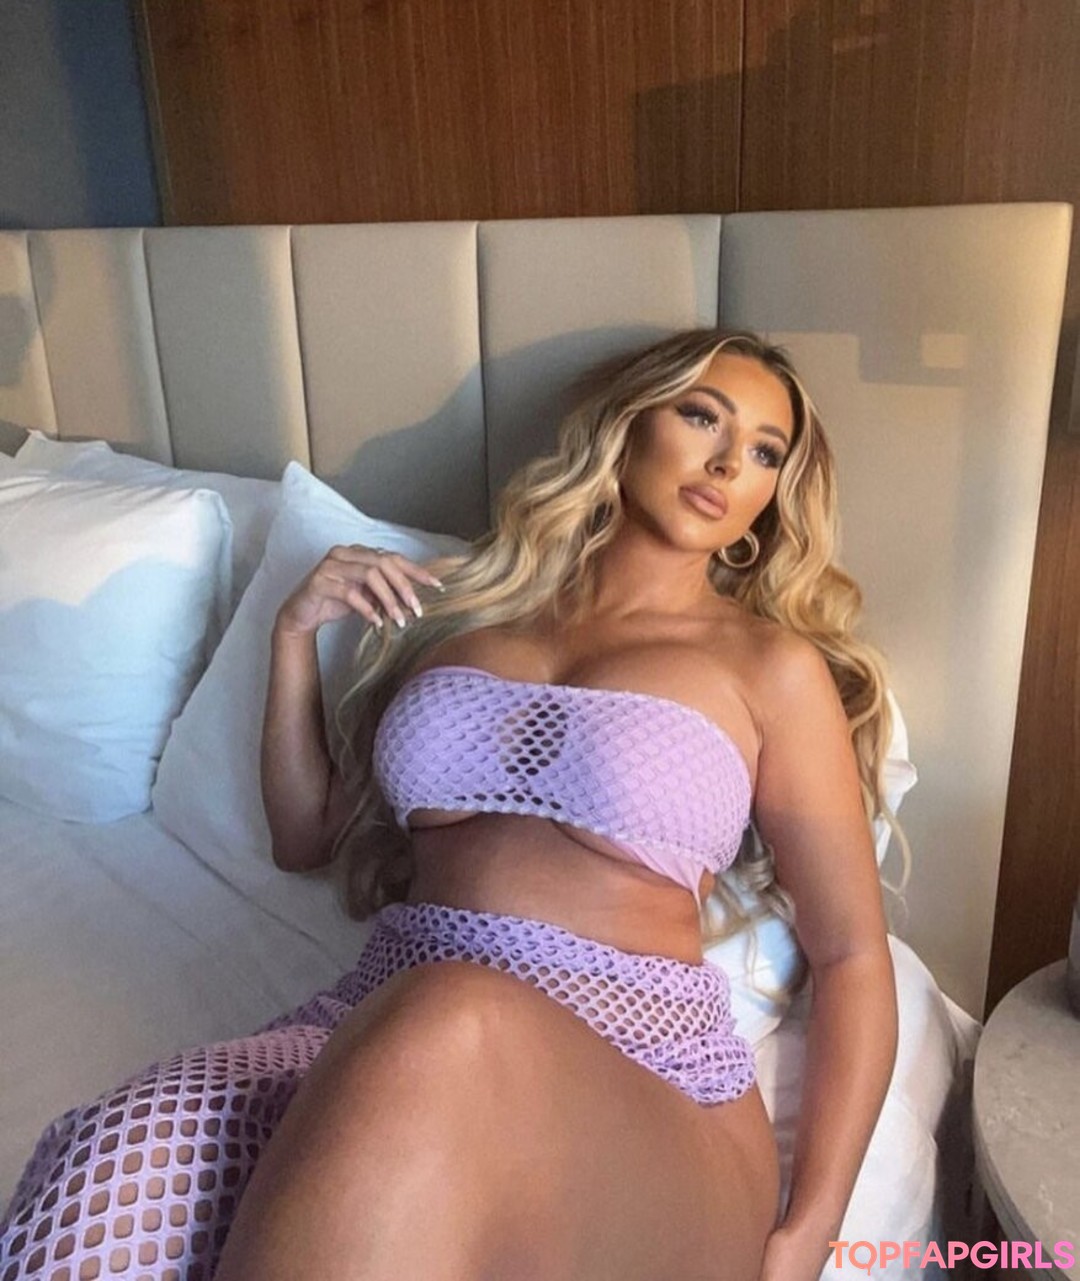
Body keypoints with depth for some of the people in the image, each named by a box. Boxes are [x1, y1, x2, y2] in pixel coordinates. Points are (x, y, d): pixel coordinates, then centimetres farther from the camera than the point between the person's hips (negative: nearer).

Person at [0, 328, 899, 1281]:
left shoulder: (773, 664, 8)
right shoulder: (476, 604, 17)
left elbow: (852, 955, 5)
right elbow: (306, 836, 23)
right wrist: (296, 633, 11)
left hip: (648, 1092, -1)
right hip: (388, 1024, 2)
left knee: (448, 1033, -38)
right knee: (122, 1166, -32)